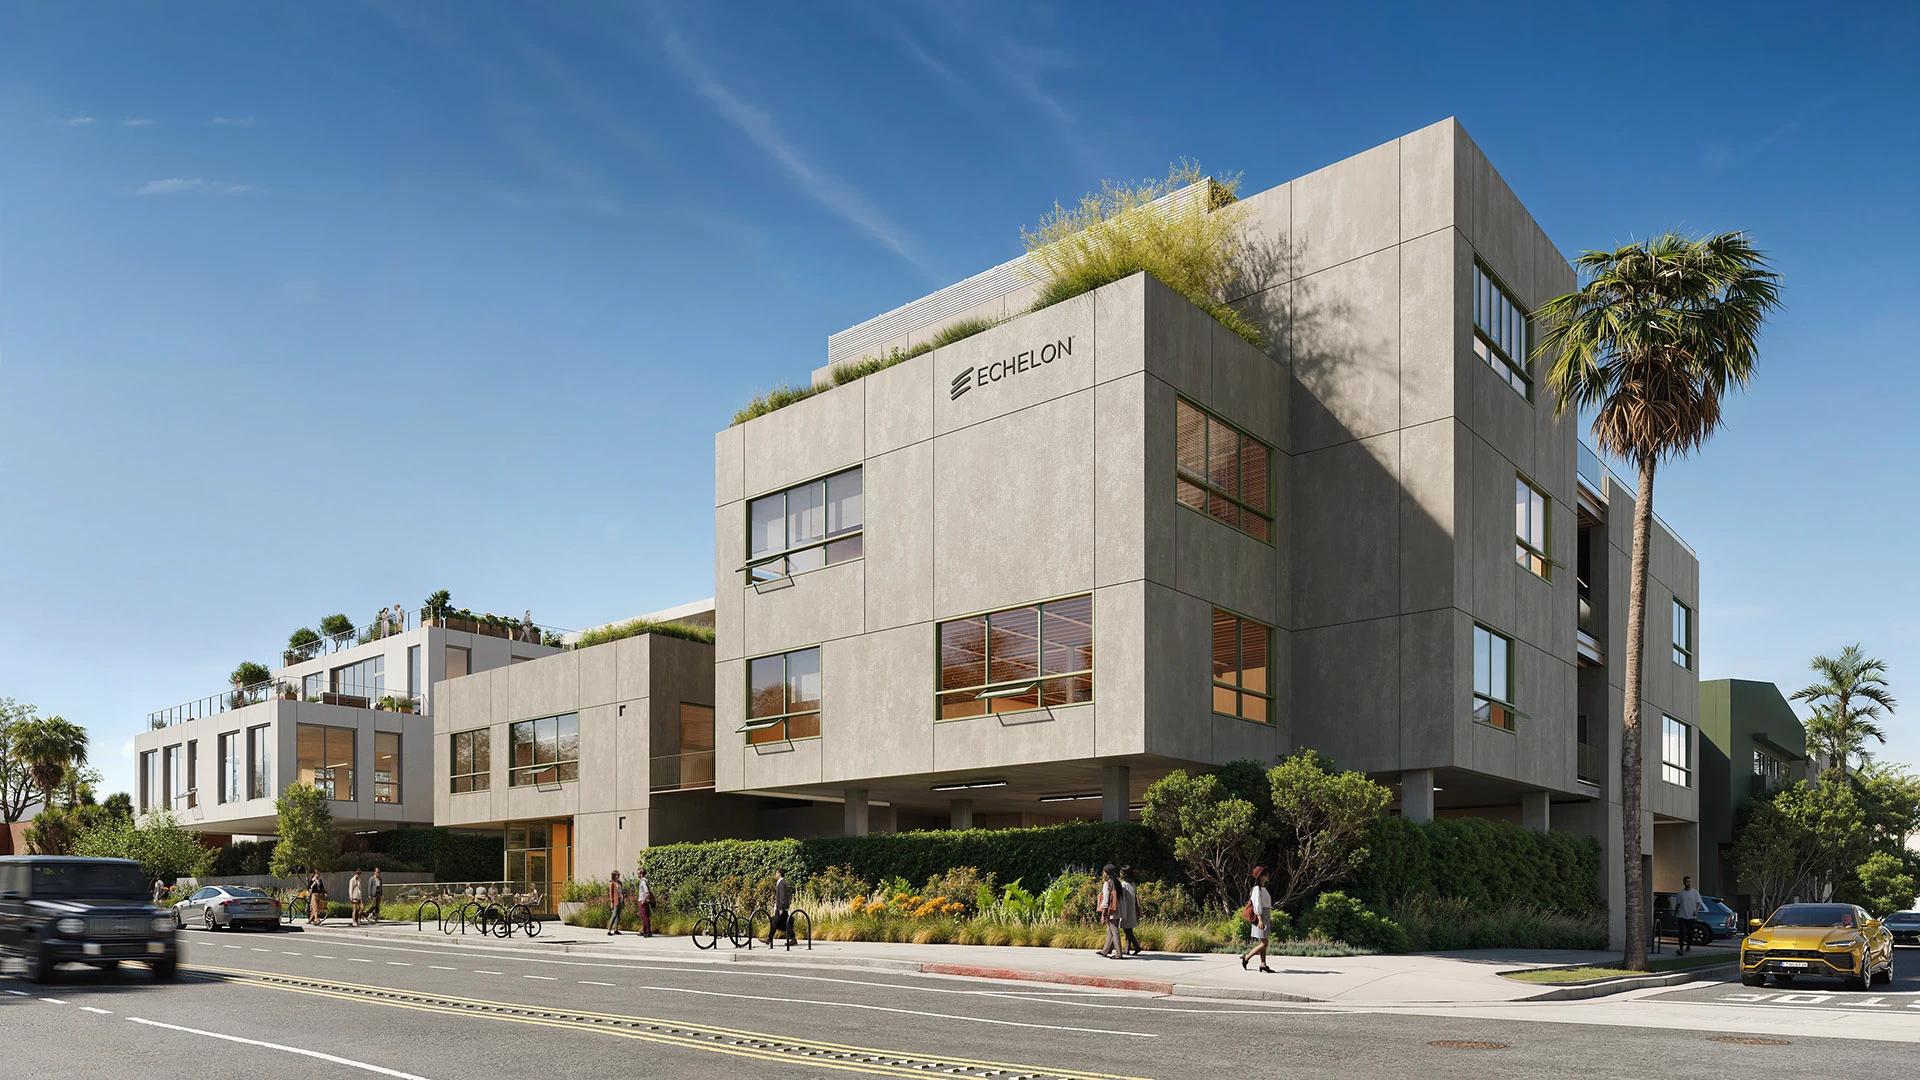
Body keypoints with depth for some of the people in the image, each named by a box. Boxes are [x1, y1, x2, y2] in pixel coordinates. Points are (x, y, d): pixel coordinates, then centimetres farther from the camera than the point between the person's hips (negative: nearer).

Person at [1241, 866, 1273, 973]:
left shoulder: (1263, 888, 17)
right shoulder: (1257, 889, -13)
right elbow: (1257, 905, -19)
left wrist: (1269, 919, 22)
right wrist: (1260, 920, -24)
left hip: (1265, 917, 10)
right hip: (1260, 917, -10)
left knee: (1263, 943, 8)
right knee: (1264, 944, -9)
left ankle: (1263, 965, 10)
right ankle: (1245, 958, -3)